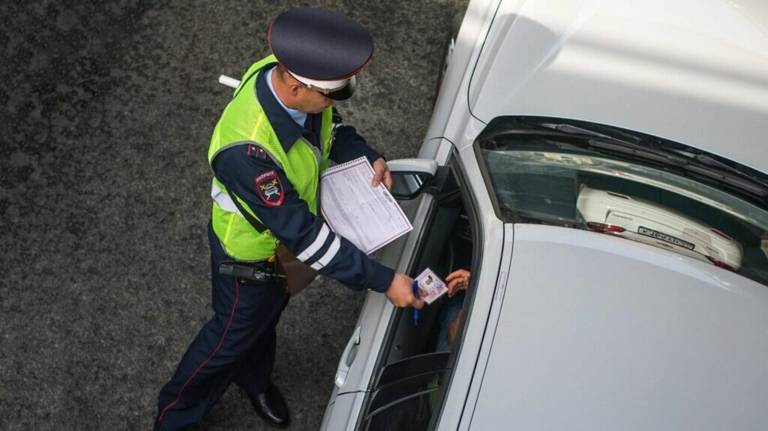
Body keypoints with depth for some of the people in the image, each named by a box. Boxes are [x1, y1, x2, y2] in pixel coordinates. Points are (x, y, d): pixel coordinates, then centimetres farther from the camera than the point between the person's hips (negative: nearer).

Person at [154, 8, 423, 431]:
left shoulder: (289, 73, -23)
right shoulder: (247, 149, -46)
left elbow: (329, 128, 1)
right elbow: (302, 235, -38)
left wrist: (367, 156, -17)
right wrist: (383, 281, -34)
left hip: (289, 226, 7)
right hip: (251, 256, -7)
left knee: (268, 315, 32)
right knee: (233, 335, 19)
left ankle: (254, 379, 63)